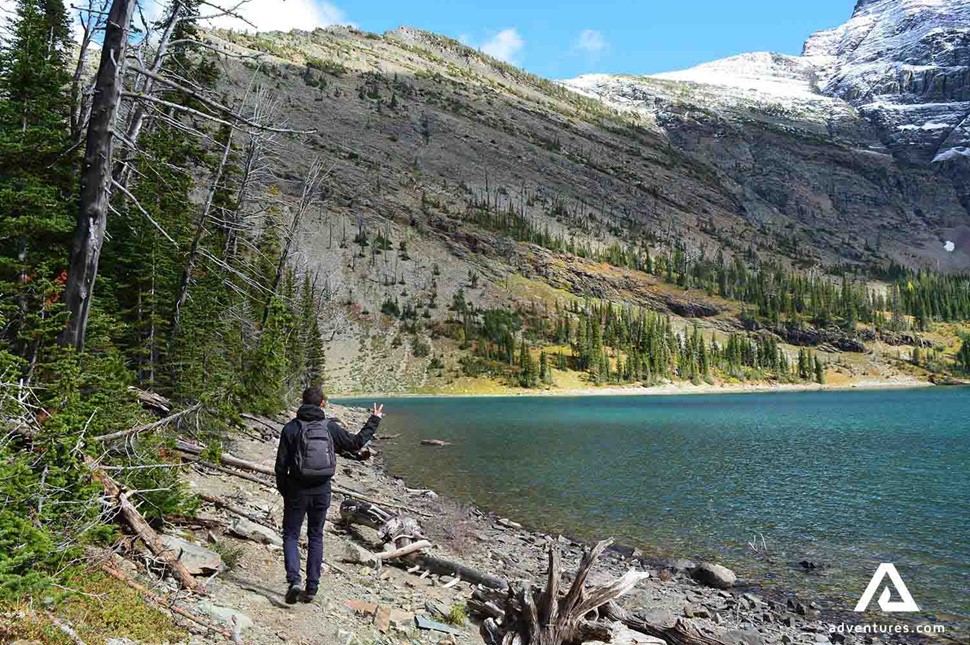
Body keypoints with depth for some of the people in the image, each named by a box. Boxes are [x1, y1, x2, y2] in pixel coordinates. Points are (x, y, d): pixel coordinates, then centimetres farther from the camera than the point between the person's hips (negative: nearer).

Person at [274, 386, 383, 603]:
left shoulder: (291, 428, -7)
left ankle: (294, 580, -6)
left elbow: (281, 465, -6)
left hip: (297, 490, -2)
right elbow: (356, 442, 8)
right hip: (322, 490, 2)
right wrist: (374, 421, 19)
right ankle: (312, 588, 16)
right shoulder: (331, 427, -1)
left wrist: (283, 490, 9)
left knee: (291, 535, 11)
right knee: (316, 537, 14)